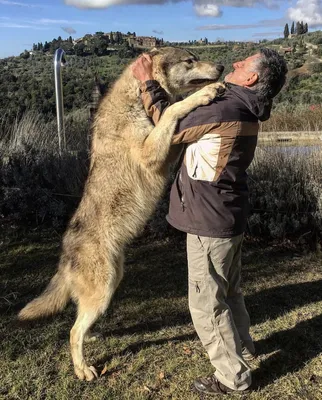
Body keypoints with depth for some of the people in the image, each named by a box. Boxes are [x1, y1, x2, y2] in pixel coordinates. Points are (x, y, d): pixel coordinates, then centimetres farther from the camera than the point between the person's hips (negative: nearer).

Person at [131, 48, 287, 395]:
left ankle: (233, 375, 20)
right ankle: (242, 347, 46)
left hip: (210, 222, -9)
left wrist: (148, 83, -3)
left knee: (207, 302, 5)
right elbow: (193, 118, 18)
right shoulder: (245, 109, 6)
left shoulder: (225, 110, -23)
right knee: (228, 289, 26)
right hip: (229, 217, 9)